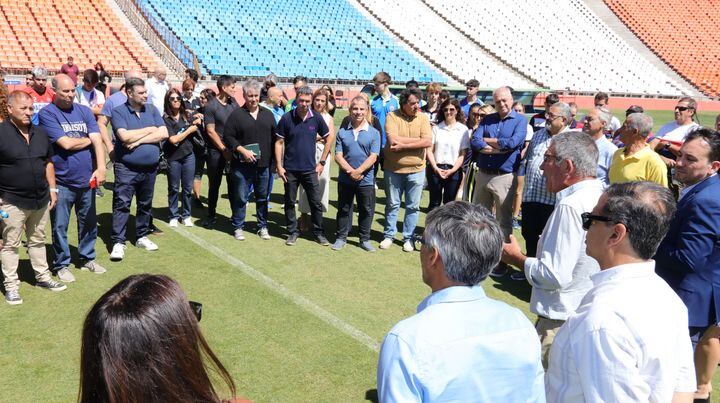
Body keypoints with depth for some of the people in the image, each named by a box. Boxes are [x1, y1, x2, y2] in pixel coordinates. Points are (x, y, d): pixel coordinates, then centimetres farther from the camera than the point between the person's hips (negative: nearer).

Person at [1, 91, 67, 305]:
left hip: (41, 200, 5)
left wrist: (52, 188, 11)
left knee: (38, 240, 18)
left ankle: (43, 277, 31)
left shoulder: (40, 133, 7)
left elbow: (48, 162, 16)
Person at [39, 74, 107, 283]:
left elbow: (97, 141, -5)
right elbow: (66, 143, -17)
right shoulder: (47, 113, -7)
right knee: (60, 226, 7)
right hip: (62, 182, -4)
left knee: (89, 223, 15)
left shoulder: (84, 111, 5)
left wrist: (101, 168, -18)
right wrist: (89, 139, 0)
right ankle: (61, 264, 22)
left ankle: (87, 258, 32)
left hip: (87, 179, 4)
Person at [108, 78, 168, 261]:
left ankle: (142, 237, 28)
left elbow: (163, 134, -5)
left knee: (145, 204, 14)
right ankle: (118, 242, 2)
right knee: (121, 204, -4)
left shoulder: (152, 109, 7)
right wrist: (149, 130, -9)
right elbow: (125, 136, -20)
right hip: (126, 168, -4)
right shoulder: (118, 112, -5)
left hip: (150, 167, 5)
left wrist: (138, 140, -13)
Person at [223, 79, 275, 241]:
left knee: (263, 198, 12)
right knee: (240, 198, 4)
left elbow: (275, 136, 14)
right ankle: (238, 227, 16)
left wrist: (274, 159, 7)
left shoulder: (268, 114, 11)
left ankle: (262, 227, 23)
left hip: (264, 165, 3)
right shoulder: (236, 115, 0)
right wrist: (242, 150, -15)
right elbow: (228, 137, -3)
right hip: (242, 165, -3)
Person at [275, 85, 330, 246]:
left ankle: (319, 232, 18)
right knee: (290, 202, 8)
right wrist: (279, 166, -7)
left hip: (310, 169, 1)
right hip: (290, 169, -1)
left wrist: (322, 162, 5)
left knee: (316, 202, 4)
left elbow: (328, 139, 8)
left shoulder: (317, 118, -2)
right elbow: (279, 143, -2)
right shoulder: (287, 118, -6)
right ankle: (293, 232, 22)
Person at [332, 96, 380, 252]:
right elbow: (338, 155, -2)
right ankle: (341, 237, 25)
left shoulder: (374, 133, -1)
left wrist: (358, 171, -19)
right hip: (345, 179, 1)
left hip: (366, 180, -1)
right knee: (343, 209, 12)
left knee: (366, 210, 9)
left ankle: (365, 239, 23)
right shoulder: (342, 131, 3)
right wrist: (350, 171, -17)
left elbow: (373, 157, -9)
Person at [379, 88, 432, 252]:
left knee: (413, 207, 9)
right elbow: (393, 140, -21)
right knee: (392, 204, 13)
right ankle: (389, 235, 26)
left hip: (416, 169, 1)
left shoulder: (423, 118, -2)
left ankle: (408, 238, 22)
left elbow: (428, 141, -15)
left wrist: (403, 145, -19)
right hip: (394, 169, -1)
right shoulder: (392, 117, -8)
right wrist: (418, 140, -15)